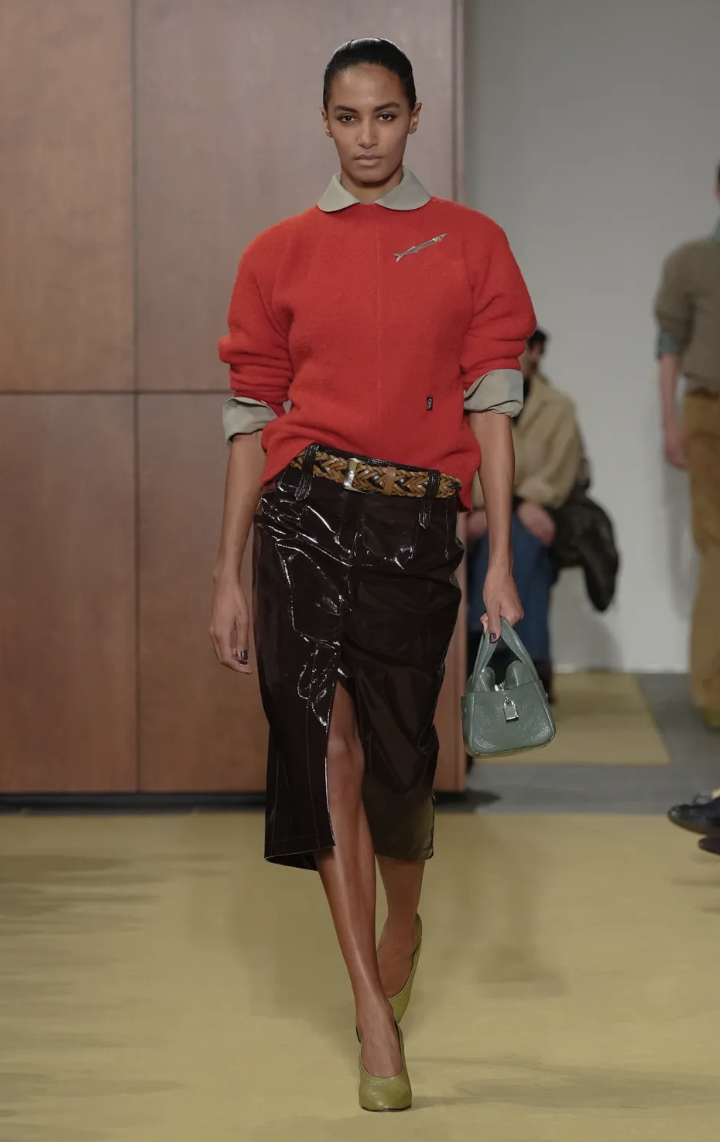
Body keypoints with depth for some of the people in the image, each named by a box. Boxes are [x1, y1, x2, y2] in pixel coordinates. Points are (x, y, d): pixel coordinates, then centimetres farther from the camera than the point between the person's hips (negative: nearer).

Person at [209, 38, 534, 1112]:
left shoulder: (471, 244, 8)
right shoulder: (280, 254, 10)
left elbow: (492, 404, 4)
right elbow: (252, 417, 10)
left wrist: (501, 561, -2)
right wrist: (228, 576, 7)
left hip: (417, 520, 0)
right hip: (306, 509, 0)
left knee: (399, 750, 2)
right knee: (328, 741, -8)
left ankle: (402, 919, 36)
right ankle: (375, 1016, -3)